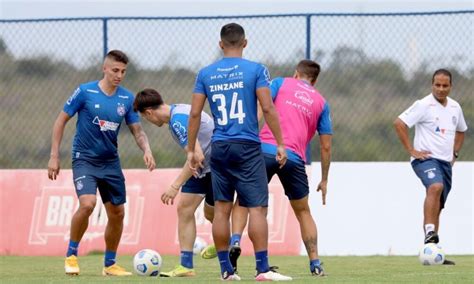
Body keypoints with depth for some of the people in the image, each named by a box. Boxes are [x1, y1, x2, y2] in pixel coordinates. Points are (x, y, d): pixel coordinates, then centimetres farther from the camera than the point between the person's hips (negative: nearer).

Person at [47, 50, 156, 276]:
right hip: (84, 159, -5)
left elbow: (137, 131, 7)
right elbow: (61, 121, -4)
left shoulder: (127, 98, 1)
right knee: (87, 204, -25)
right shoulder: (85, 92, -10)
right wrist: (54, 156, -7)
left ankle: (110, 264, 23)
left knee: (117, 213, 6)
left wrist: (146, 150, -14)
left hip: (111, 162, 5)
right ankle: (71, 255, -7)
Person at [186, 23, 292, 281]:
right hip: (247, 148, -4)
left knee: (221, 208, 8)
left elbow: (195, 113, 4)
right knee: (257, 207, -5)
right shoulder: (255, 70, -4)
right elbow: (268, 109, -9)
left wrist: (191, 150, 11)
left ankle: (226, 269, 11)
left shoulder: (205, 74, 5)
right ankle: (262, 269, -11)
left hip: (219, 149, 4)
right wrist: (280, 144, -3)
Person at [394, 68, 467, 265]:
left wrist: (455, 153, 18)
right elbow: (399, 123, -15)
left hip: (446, 162, 7)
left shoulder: (455, 108, 13)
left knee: (437, 207, 8)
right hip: (426, 159, -7)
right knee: (436, 187, -35)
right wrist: (412, 150, -16)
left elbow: (461, 131, 31)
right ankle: (430, 233, -42)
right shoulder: (424, 105, -9)